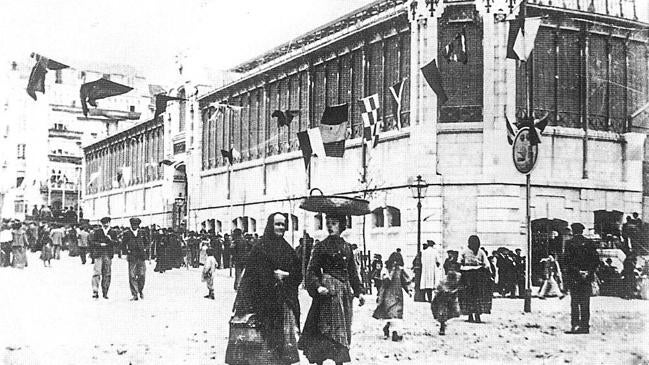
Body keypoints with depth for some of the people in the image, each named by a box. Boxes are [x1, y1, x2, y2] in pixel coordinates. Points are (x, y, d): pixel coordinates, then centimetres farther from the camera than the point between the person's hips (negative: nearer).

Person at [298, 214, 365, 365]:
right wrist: (317, 286, -22)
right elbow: (311, 270, -6)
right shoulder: (321, 246, -1)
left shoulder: (347, 247, 13)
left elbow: (352, 272, 18)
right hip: (327, 290, -5)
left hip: (344, 290, 5)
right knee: (324, 330, -9)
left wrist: (358, 292, 14)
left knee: (342, 331, 7)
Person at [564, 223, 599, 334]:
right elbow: (596, 259, 2)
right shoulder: (589, 243, 5)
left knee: (575, 302, 0)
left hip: (574, 277, -3)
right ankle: (585, 326, 6)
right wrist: (590, 271, 0)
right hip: (587, 278, 3)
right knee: (585, 303, 8)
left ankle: (575, 325, -7)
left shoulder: (570, 243, -4)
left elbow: (568, 261, -11)